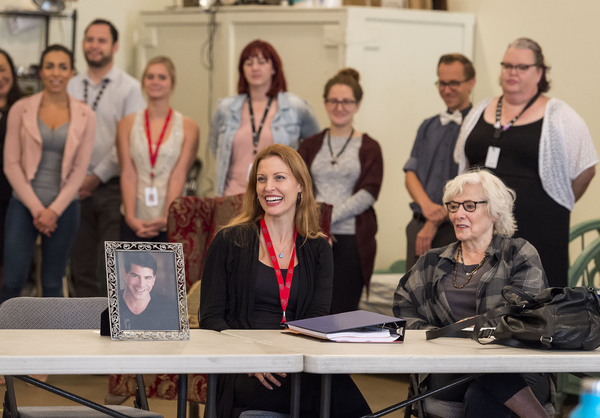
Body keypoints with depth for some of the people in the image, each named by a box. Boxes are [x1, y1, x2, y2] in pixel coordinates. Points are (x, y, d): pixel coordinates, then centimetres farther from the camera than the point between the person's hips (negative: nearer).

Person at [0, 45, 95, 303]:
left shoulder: (85, 116, 2)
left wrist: (55, 210, -9)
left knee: (52, 284, 6)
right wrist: (36, 208, -9)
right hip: (24, 205, -1)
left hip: (63, 207, 1)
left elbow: (80, 169, 0)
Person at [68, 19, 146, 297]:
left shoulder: (129, 88, -1)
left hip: (113, 187, -4)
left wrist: (97, 177, -11)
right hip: (75, 187, 4)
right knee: (81, 265, 7)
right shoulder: (71, 87, 12)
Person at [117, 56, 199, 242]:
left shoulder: (188, 127, 5)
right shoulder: (128, 124, 9)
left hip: (169, 220, -1)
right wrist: (130, 217, -12)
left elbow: (178, 176, -4)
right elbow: (128, 174, 1)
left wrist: (166, 218, -16)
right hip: (135, 222, 1)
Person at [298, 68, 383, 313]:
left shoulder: (368, 148, 6)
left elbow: (369, 193, -4)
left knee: (342, 311, -4)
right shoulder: (310, 146, 14)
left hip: (352, 238, -2)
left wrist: (330, 217, -14)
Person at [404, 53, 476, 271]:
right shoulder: (428, 127, 18)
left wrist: (435, 223, -11)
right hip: (418, 228, 6)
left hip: (455, 229, -6)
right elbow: (410, 172, 11)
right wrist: (426, 205, -10)